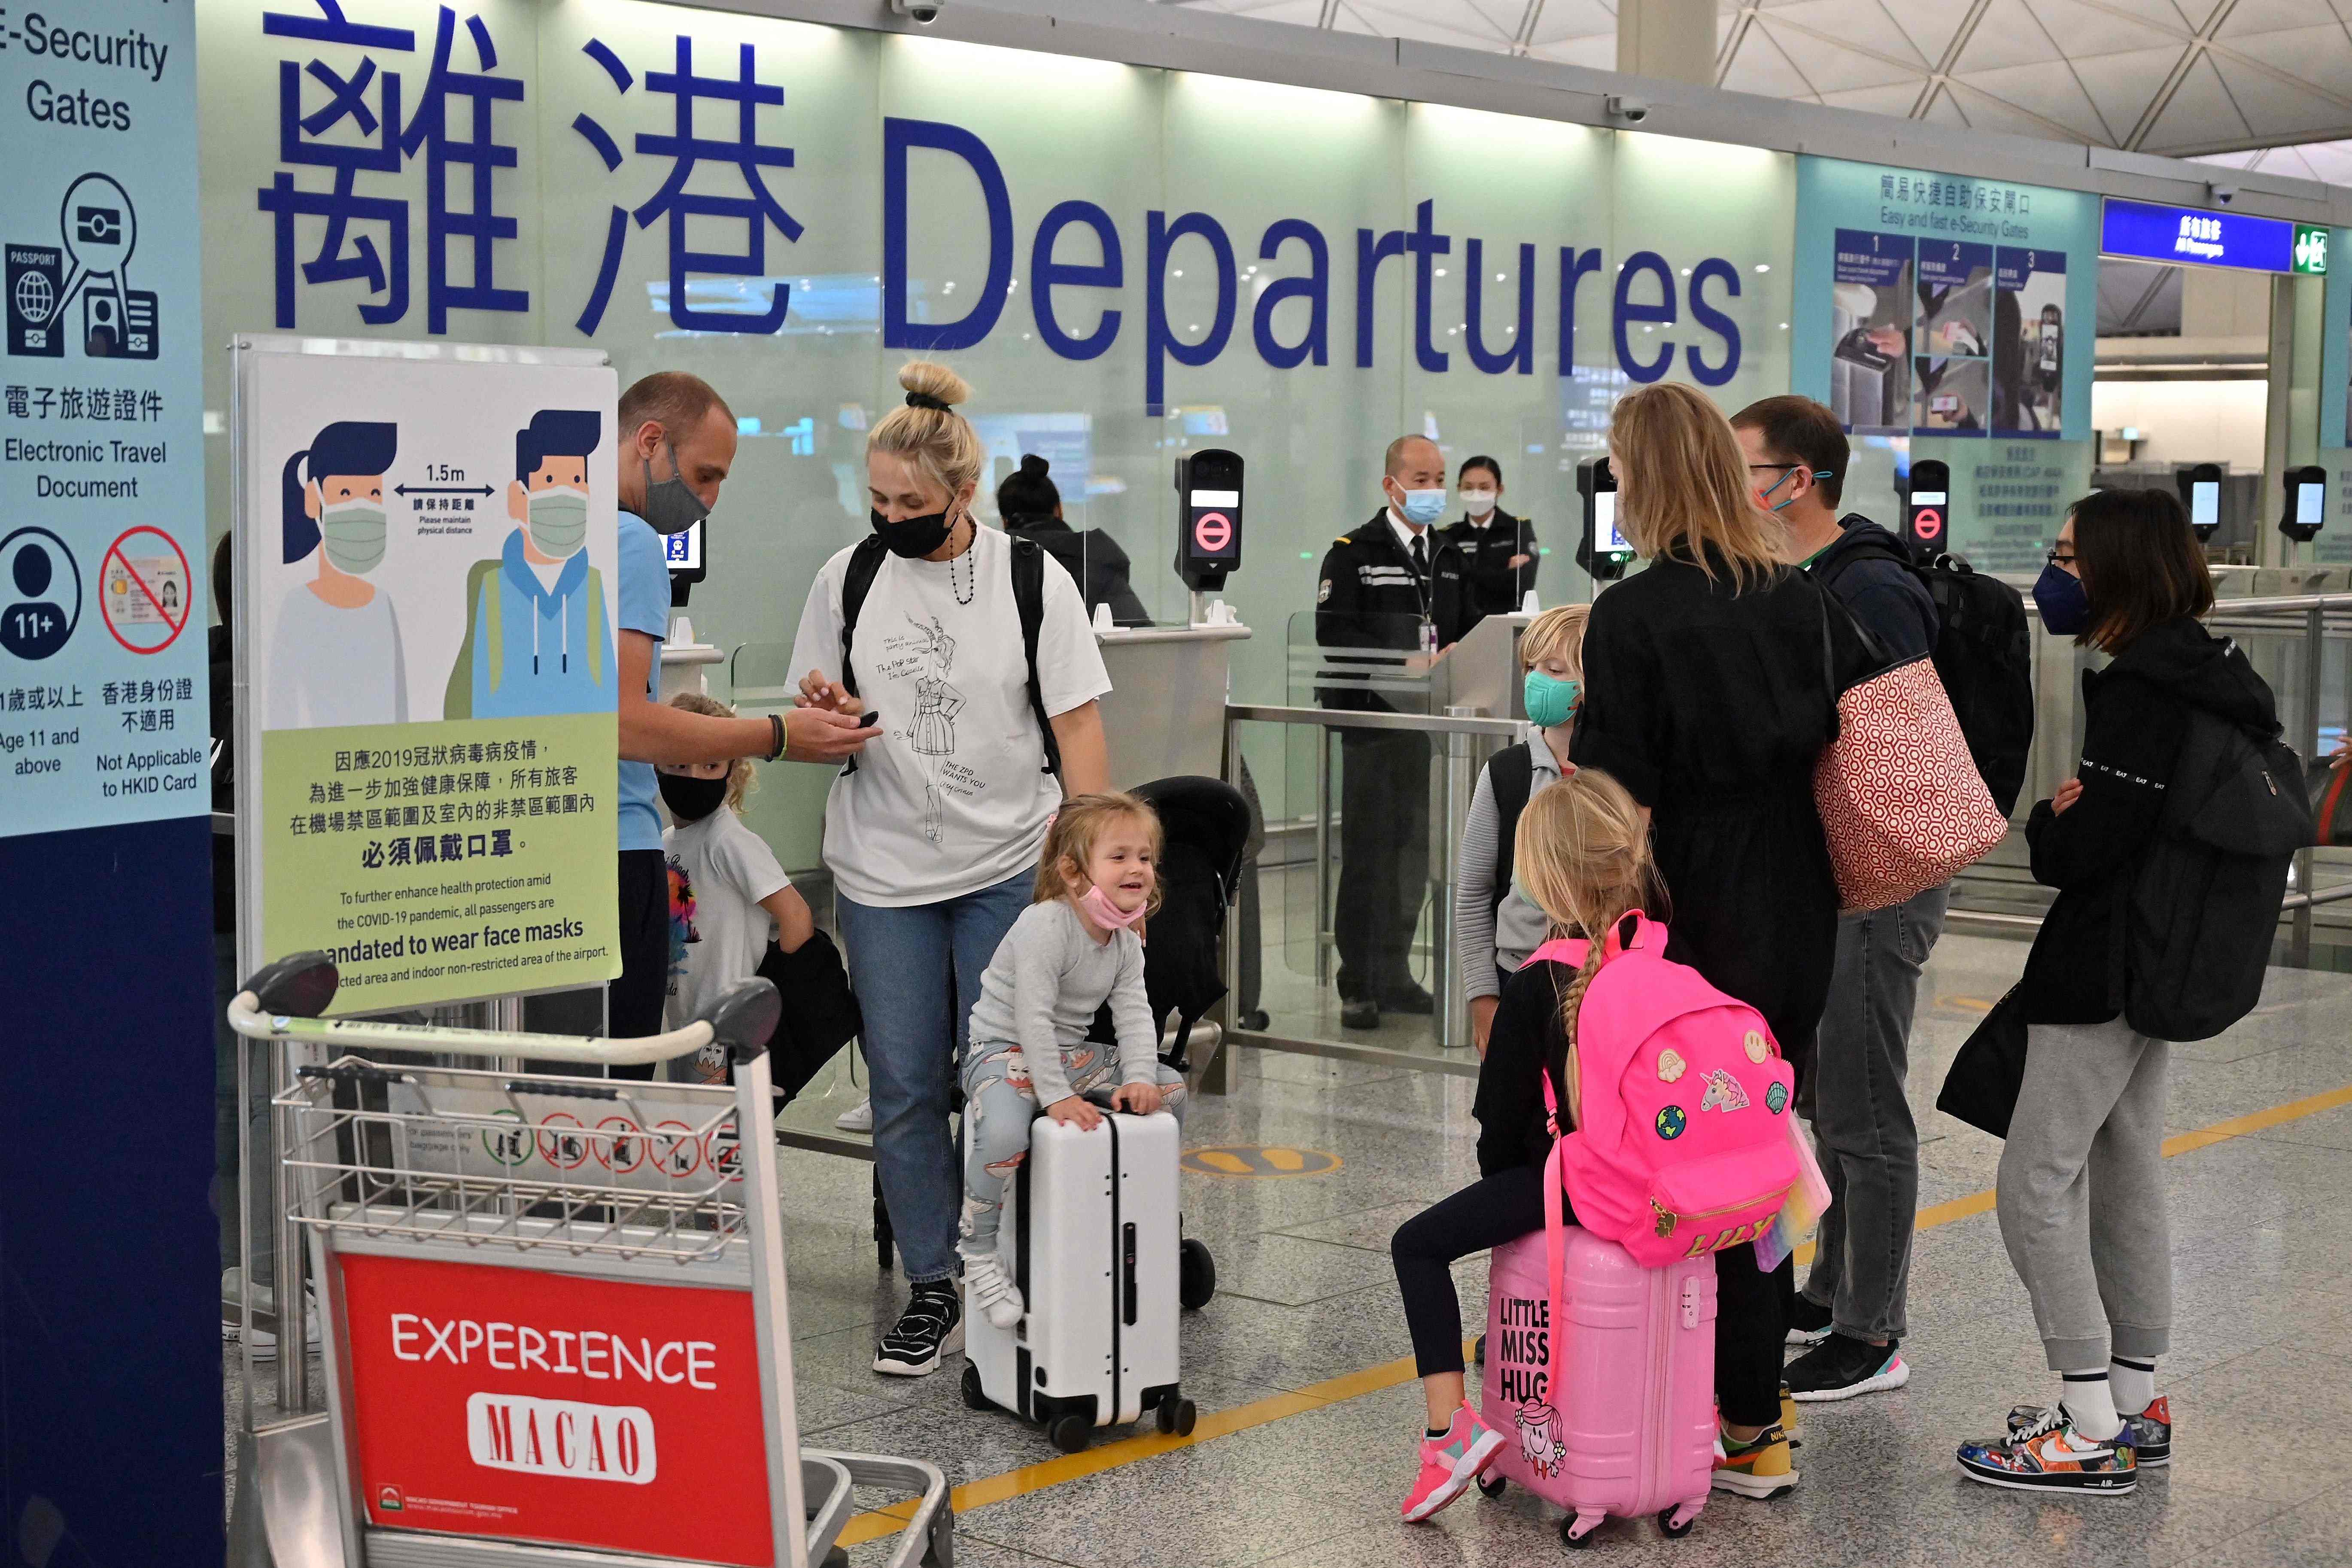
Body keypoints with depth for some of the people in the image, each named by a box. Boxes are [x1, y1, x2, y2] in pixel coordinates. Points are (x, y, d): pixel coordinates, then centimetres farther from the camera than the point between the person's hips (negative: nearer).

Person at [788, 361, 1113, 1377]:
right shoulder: (848, 579, 4)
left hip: (1011, 870, -2)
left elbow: (1077, 725, -2)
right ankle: (933, 1291, 16)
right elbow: (818, 723, 12)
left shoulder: (1031, 579, -3)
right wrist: (825, 716, -12)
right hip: (884, 874, 2)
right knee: (905, 1087, 5)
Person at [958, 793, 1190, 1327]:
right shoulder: (1045, 927, -24)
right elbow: (1033, 1018, -27)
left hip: (1072, 1054, 8)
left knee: (1172, 1088, 4)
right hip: (1005, 1051, -8)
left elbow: (1134, 1014, 0)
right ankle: (977, 1253, -15)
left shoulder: (1126, 942, 3)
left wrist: (1138, 1080, -17)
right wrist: (1056, 1097, -29)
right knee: (1004, 1133, -37)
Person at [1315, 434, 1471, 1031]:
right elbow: (1333, 633, -13)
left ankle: (1394, 976, 19)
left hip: (1428, 721, 6)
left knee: (1415, 849, 9)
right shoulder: (1352, 554, -3)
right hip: (1372, 718, -6)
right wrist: (1403, 665, -22)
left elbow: (1464, 630, 20)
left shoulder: (1449, 558, 17)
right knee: (1367, 852, -3)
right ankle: (1358, 985, 2)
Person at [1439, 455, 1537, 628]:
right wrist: (1506, 573, -3)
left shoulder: (1519, 529, 7)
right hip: (1461, 631, 1)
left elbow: (1523, 584, -6)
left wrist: (1475, 574, -3)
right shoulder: (1450, 536, 10)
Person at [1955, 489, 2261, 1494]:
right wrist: (2071, 819, -1)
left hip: (2101, 973, -10)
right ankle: (2135, 1406, 25)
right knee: (2126, 1174, 16)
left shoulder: (2143, 692, -20)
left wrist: (2047, 826, -2)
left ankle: (2092, 1435, -4)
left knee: (2035, 1183, -6)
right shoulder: (2199, 672, 10)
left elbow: (2086, 849, -24)